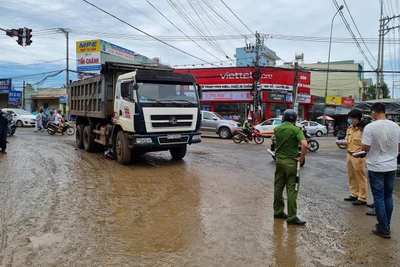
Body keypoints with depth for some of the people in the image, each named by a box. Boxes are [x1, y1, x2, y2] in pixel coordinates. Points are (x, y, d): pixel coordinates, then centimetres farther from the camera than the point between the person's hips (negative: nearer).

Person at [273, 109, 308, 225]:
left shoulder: (277, 129, 3)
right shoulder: (296, 129, -13)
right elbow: (304, 145, -24)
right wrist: (301, 158, -14)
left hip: (279, 160, 5)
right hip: (290, 161, -5)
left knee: (278, 187, 14)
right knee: (291, 190, -1)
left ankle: (278, 211, 24)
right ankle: (291, 217, 2)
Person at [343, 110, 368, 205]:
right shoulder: (349, 128, 10)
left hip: (358, 157, -9)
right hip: (349, 155, 9)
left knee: (361, 178, 0)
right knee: (352, 177, 16)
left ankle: (362, 198, 8)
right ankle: (354, 194, 28)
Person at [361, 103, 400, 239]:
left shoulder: (370, 127, -17)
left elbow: (365, 148, -17)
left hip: (376, 167, -5)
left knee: (379, 197, 4)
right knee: (388, 196, 16)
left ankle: (383, 229, 11)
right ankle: (386, 225, 27)